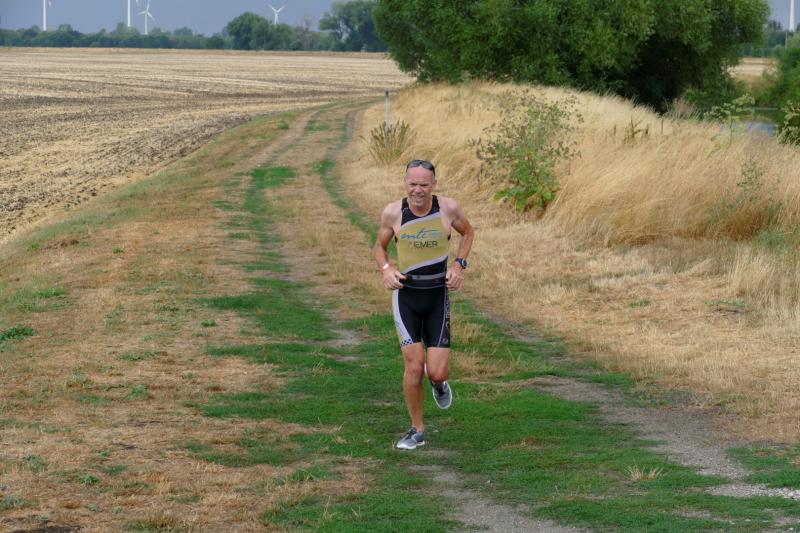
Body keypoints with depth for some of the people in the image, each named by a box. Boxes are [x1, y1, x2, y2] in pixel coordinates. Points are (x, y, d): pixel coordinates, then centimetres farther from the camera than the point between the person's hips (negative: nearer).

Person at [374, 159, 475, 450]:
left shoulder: (449, 208, -7)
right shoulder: (393, 213, -7)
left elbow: (468, 233, 13)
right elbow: (380, 246, 10)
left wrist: (459, 265, -2)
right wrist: (386, 269, -11)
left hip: (438, 297, 0)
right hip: (406, 296, 0)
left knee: (437, 373, -7)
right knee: (413, 365, -11)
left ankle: (438, 382, 34)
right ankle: (417, 430, 8)